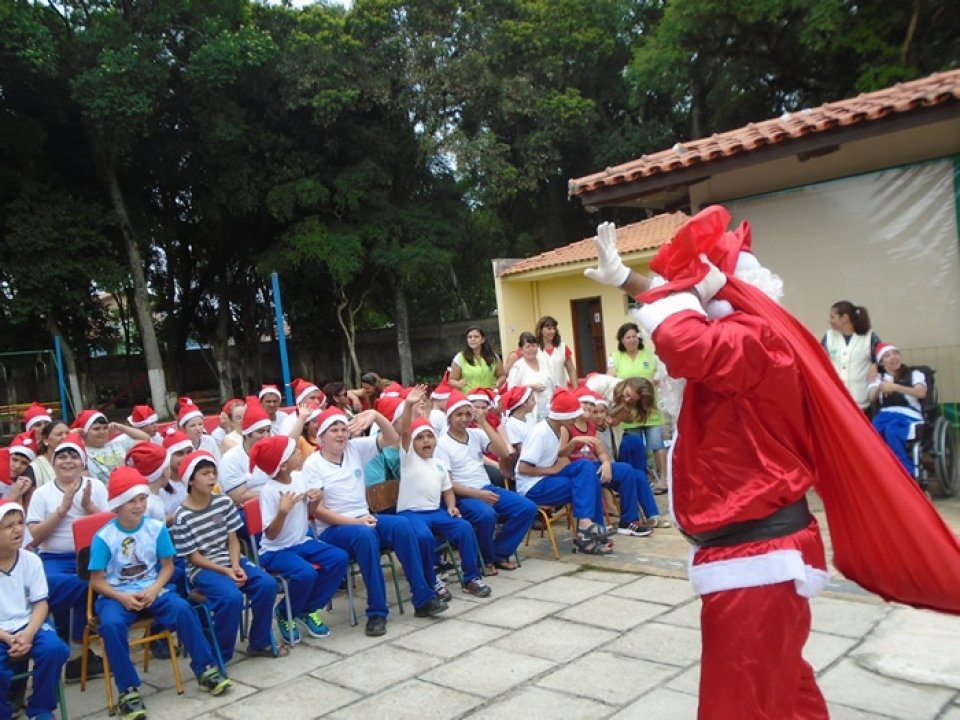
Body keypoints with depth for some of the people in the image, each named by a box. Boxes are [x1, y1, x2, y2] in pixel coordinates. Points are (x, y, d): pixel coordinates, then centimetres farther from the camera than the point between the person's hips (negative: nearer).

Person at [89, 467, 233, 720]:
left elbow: (167, 566, 4)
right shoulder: (103, 537, -9)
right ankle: (128, 690, -18)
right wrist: (122, 597, -21)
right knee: (111, 624, -34)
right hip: (116, 595, -2)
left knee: (182, 608, -25)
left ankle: (205, 669, -10)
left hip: (151, 590, 2)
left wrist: (155, 589, -15)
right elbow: (96, 580, -6)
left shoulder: (156, 527, -2)